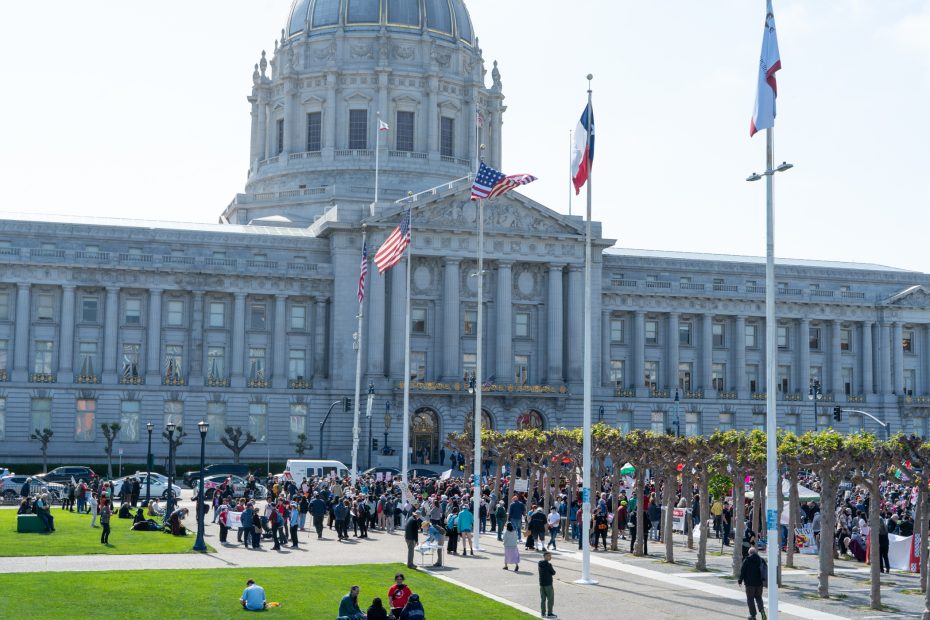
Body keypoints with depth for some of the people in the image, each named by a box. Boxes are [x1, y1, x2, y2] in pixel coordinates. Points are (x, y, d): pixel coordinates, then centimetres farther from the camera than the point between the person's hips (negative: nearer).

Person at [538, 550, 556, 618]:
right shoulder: (548, 564, -17)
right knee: (550, 599, 3)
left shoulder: (540, 563, 6)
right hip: (548, 584, -7)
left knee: (542, 599, 10)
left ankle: (542, 613, 13)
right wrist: (553, 570, 10)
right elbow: (553, 572, -9)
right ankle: (549, 613, 4)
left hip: (541, 583, 7)